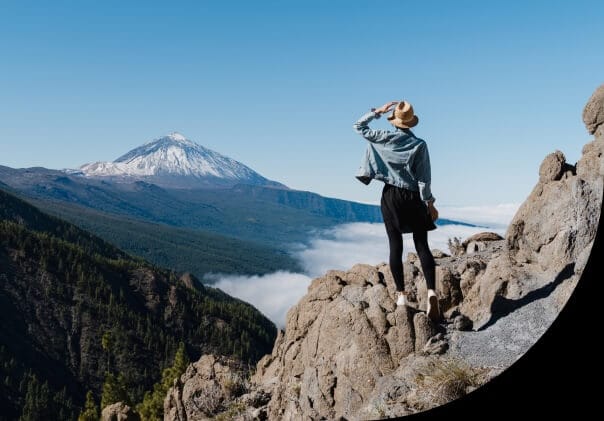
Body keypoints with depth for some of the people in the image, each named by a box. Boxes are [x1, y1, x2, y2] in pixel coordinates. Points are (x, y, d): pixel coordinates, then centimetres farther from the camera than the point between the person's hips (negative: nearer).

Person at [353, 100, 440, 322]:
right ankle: (431, 291, -10)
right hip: (413, 197, 0)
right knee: (422, 245, 4)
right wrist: (429, 203, -1)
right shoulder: (419, 145, -6)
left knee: (395, 246, 5)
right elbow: (423, 178, -7)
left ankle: (401, 294, 5)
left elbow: (358, 126, 9)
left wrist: (378, 111, 8)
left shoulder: (384, 139, -4)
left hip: (391, 197, 1)